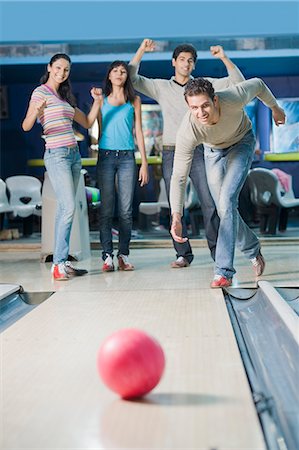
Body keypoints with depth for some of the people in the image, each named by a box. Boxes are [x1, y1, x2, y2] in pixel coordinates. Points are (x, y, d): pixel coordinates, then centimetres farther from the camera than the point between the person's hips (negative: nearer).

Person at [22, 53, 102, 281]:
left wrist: (97, 101, 10)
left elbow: (87, 122, 23)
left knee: (65, 210, 5)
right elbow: (26, 126, -13)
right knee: (68, 208, -16)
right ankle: (58, 263, -13)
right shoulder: (41, 92, -3)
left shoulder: (66, 96, 19)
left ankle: (62, 262, 8)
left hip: (74, 154, 8)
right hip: (57, 155, -7)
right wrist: (36, 112, -33)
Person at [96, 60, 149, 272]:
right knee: (106, 209, -3)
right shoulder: (102, 99, 13)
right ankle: (107, 255, -1)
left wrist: (144, 162, 5)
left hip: (127, 157, 0)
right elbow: (96, 128, 16)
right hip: (106, 156, 0)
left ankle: (124, 254, 6)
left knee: (126, 210, -1)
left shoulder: (134, 100, 13)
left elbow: (138, 131, 10)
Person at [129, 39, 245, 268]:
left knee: (210, 202, -9)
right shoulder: (161, 87, 11)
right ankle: (183, 254, 9)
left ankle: (217, 251, -1)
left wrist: (224, 58, -8)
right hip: (171, 153, 1)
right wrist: (141, 51, -3)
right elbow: (131, 78, 5)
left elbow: (237, 81, 4)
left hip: (197, 151, -1)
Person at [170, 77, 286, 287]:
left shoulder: (234, 98, -38)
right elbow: (179, 177, -33)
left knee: (227, 201, -20)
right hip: (213, 151, 2)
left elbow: (257, 84, -14)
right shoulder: (187, 131, -37)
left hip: (242, 142, -2)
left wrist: (274, 107, 5)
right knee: (224, 209, 4)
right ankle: (253, 250, 31)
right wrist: (176, 218, -41)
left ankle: (224, 272, -20)